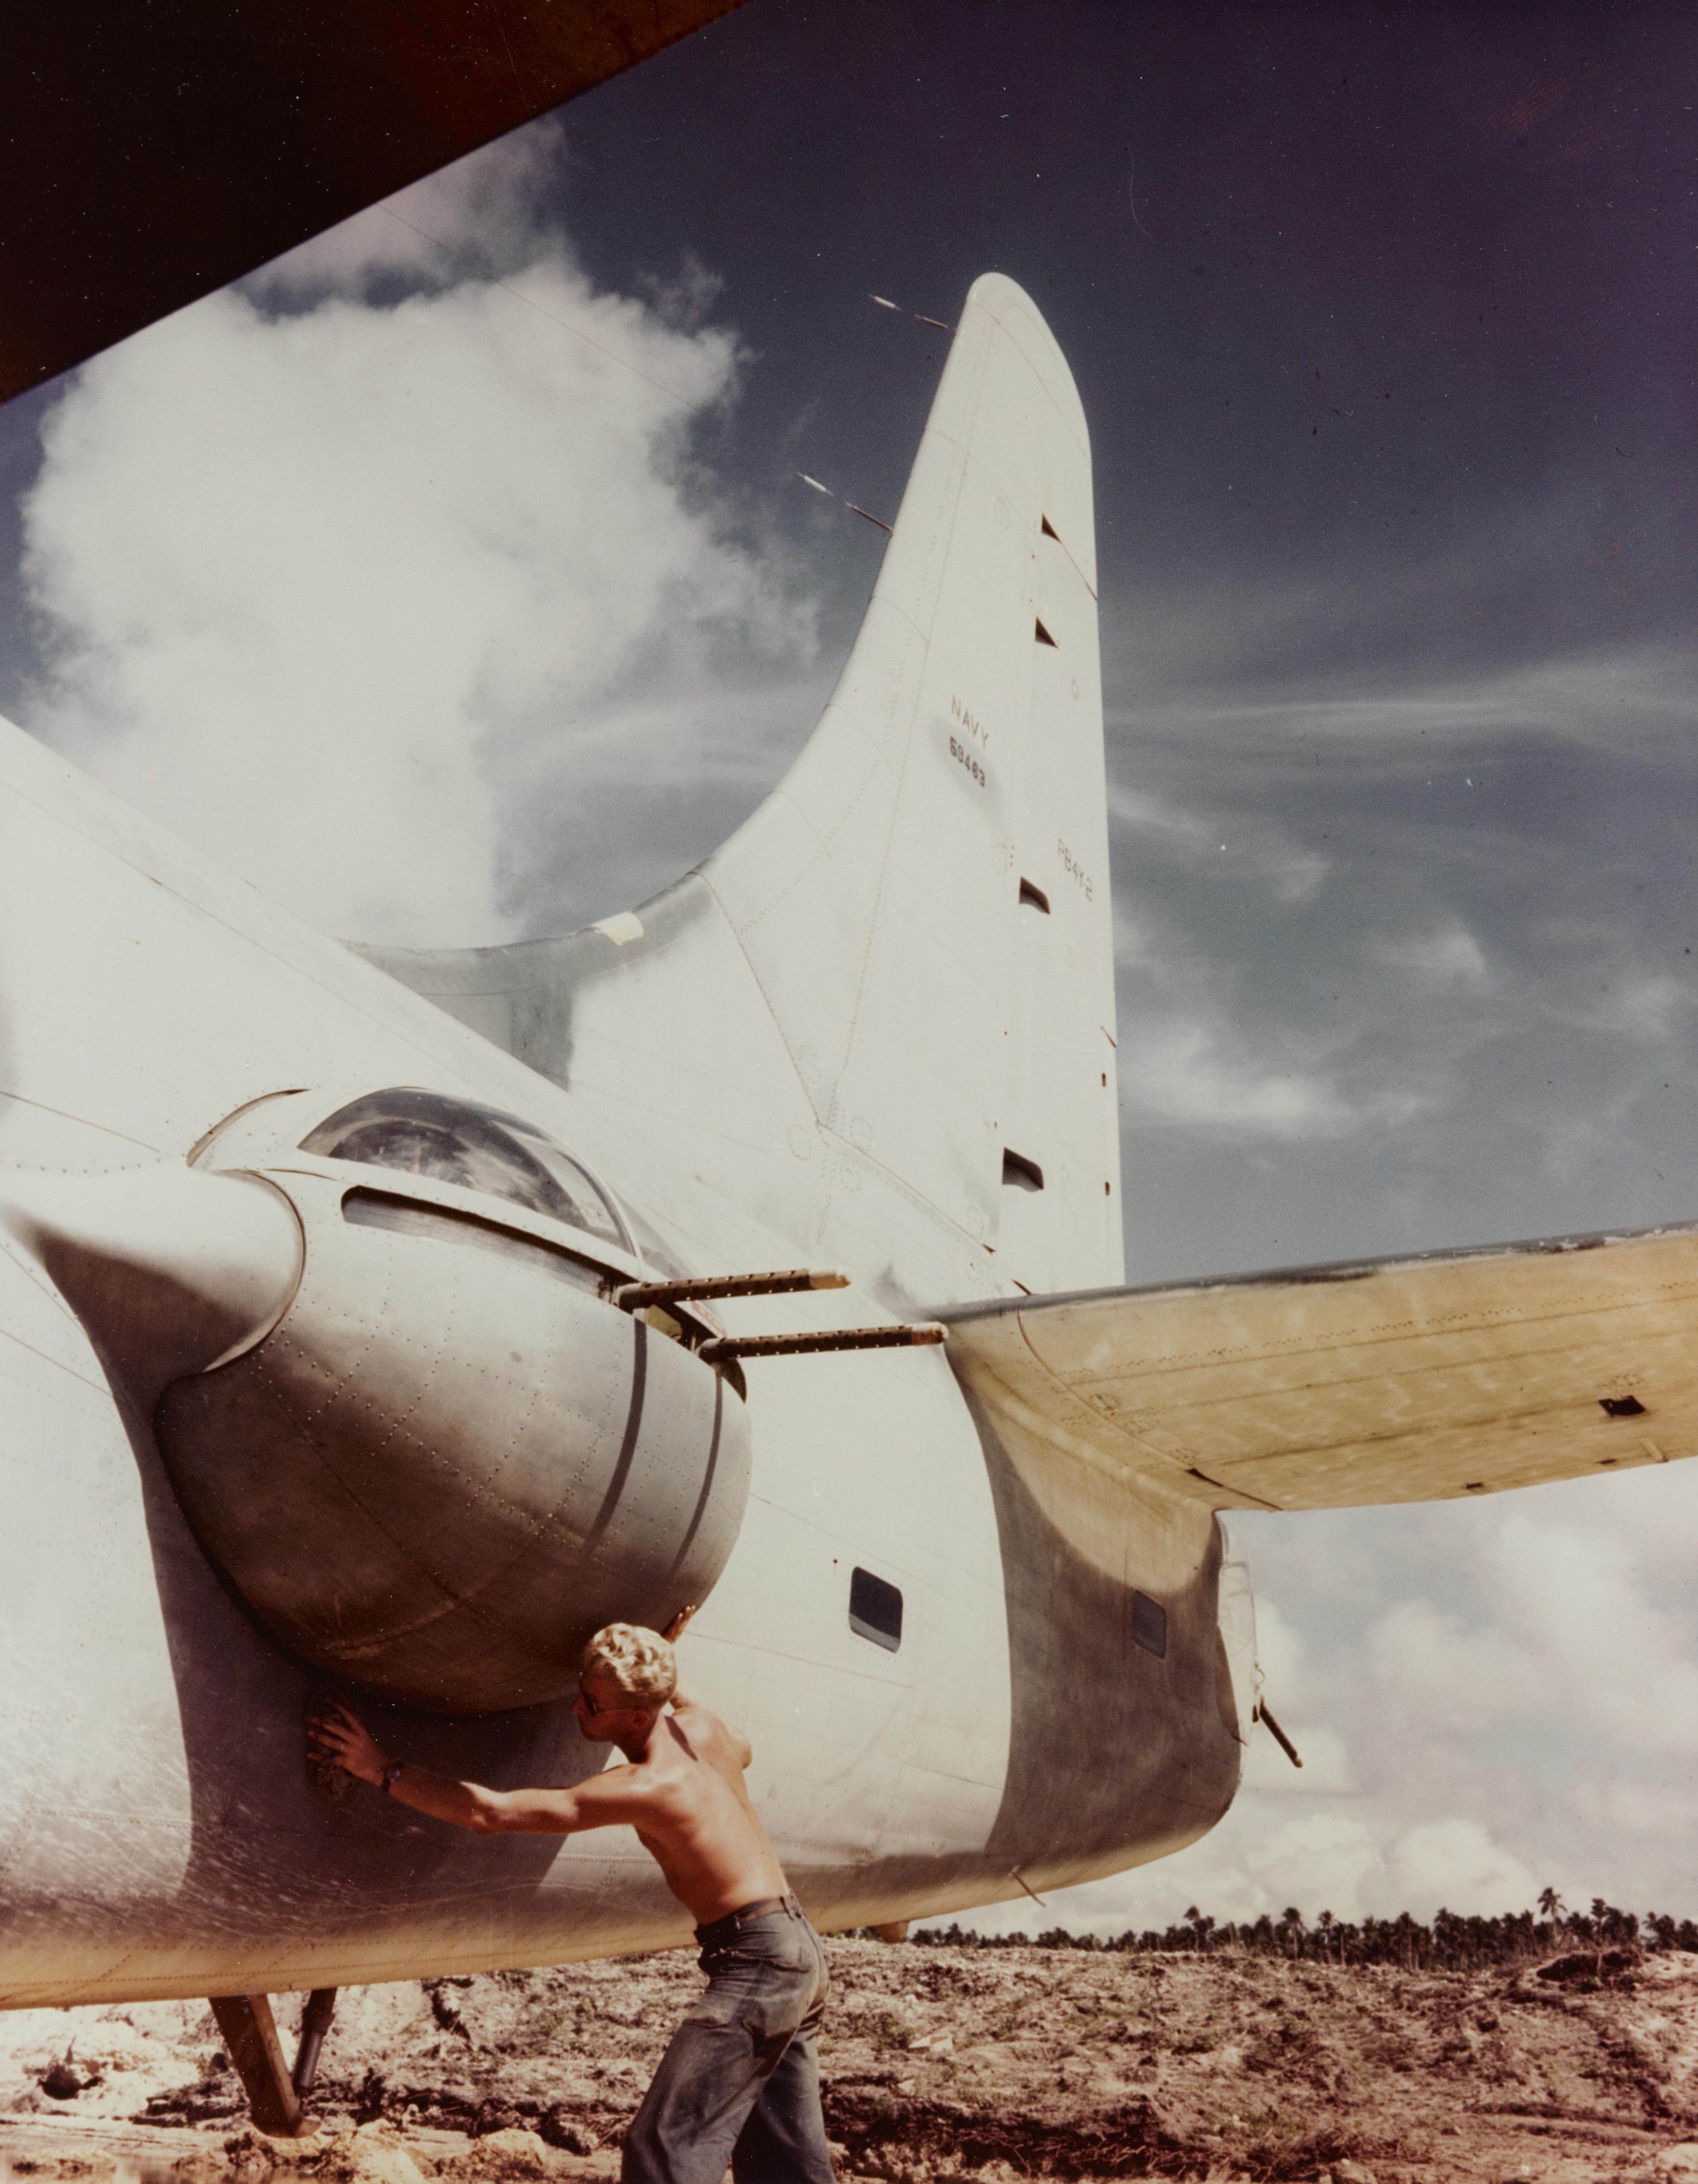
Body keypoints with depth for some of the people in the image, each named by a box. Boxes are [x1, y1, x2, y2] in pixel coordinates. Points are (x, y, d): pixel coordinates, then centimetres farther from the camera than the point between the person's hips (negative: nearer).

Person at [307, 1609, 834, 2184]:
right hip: (799, 1950, 9)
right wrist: (668, 1678, 20)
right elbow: (743, 1751, 28)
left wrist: (381, 1768, -17)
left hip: (756, 1964, -9)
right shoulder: (702, 1728, 0)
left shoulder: (643, 1788, -22)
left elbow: (490, 1813, -23)